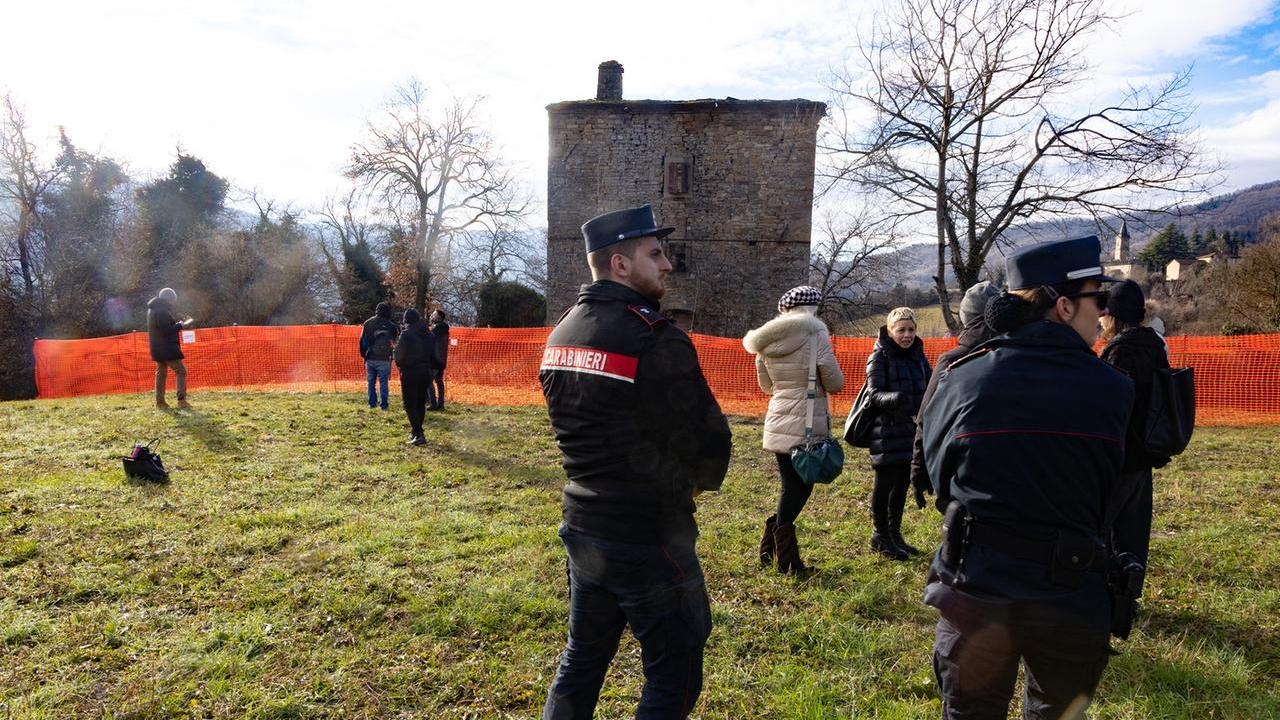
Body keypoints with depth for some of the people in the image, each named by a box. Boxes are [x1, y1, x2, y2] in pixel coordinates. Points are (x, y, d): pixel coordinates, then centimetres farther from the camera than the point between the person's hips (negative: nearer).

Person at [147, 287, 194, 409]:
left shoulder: (152, 309, 15)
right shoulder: (161, 311, -17)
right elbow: (167, 330, -21)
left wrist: (178, 324, 12)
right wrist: (181, 325, -11)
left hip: (158, 348, 10)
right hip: (166, 348, -10)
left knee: (161, 372, 12)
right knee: (181, 371, -8)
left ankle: (160, 401, 14)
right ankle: (181, 400, -15)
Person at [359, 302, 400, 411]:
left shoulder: (368, 323, 2)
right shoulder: (391, 325, -6)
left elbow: (362, 340, 4)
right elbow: (396, 341, 0)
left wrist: (363, 354, 12)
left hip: (370, 358, 2)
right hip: (384, 359, -2)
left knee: (371, 382, 12)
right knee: (383, 382, 3)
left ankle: (372, 403, 13)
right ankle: (383, 404, 2)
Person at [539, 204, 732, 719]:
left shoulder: (561, 334, 5)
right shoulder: (656, 342, -21)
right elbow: (710, 445, -16)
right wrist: (698, 479, 6)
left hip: (582, 525, 8)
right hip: (649, 540, -8)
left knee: (581, 661, 22)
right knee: (674, 678, 9)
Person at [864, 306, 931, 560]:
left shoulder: (917, 354, 9)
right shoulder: (880, 356, -10)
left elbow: (928, 387, 14)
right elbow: (874, 394, -15)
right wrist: (894, 398, -35)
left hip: (911, 430, 6)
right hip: (887, 431, -6)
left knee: (902, 483, 13)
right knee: (885, 484, 1)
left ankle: (894, 534, 27)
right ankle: (880, 537, 15)